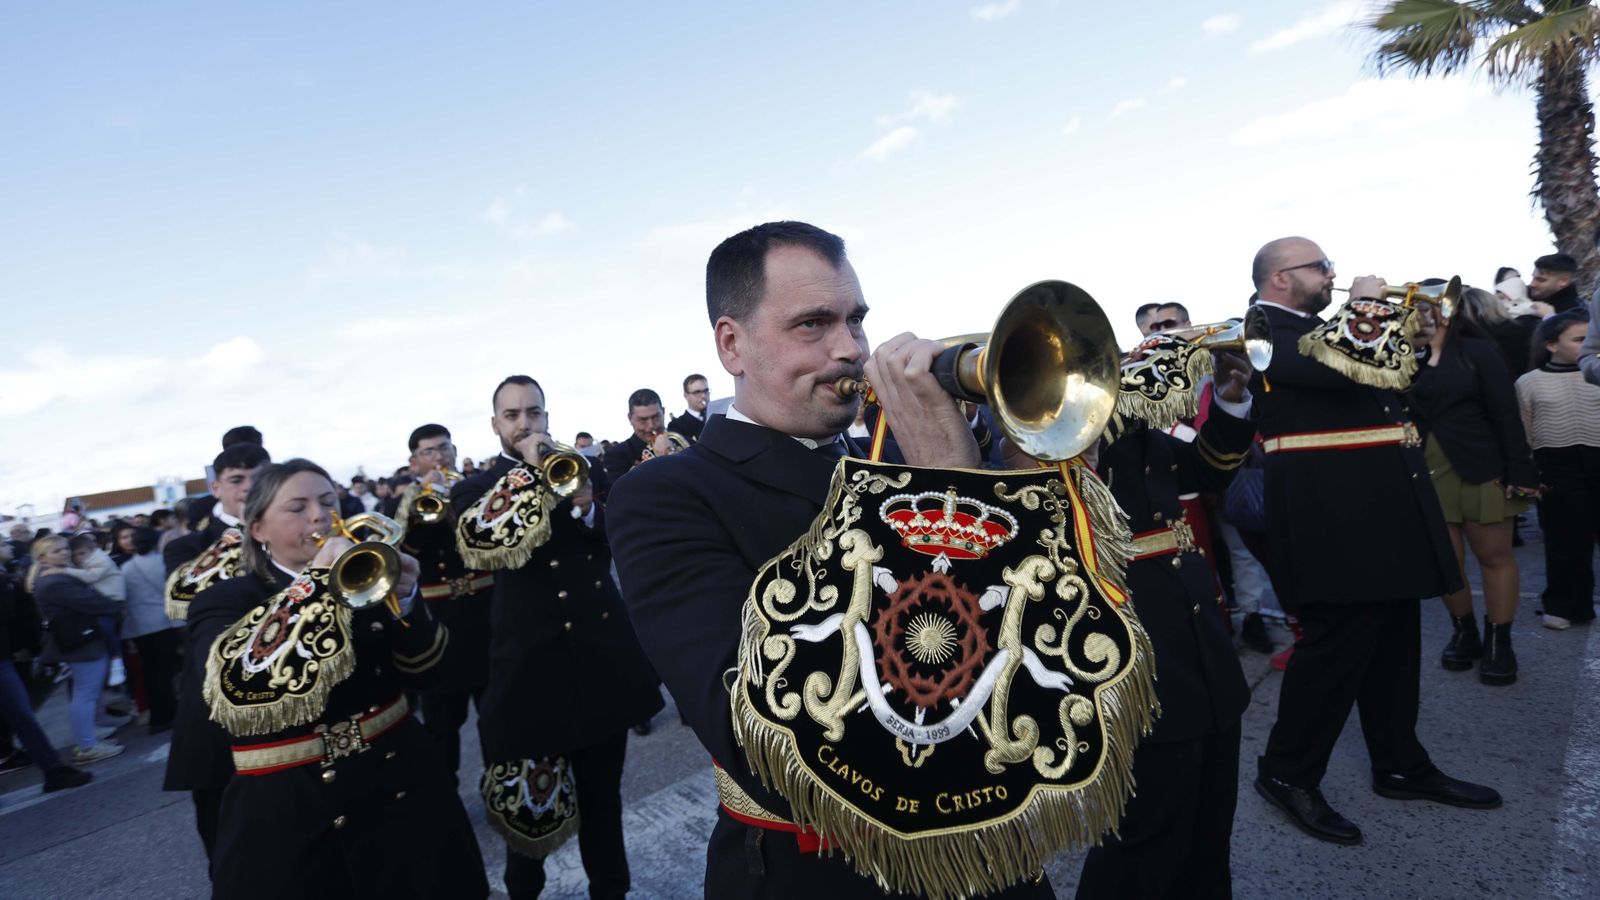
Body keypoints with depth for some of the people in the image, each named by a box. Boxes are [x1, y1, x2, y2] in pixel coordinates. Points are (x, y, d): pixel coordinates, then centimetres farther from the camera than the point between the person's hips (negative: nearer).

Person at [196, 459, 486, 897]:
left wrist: (405, 600, -18)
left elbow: (420, 670, 0)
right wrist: (318, 582, -27)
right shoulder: (224, 601, -5)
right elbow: (239, 689, -25)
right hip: (290, 814, -3)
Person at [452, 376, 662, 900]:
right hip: (531, 668, -2)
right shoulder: (475, 491, 3)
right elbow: (478, 548, -18)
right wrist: (528, 473, -19)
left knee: (603, 798, 14)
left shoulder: (584, 469, 9)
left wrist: (589, 510, -16)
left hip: (602, 659, 2)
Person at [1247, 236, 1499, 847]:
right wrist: (1363, 305, -10)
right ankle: (1288, 773, 11)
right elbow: (1341, 370, -28)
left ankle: (1400, 766, 31)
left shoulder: (1321, 329, 18)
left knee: (1393, 644, 17)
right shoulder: (1265, 333, -12)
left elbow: (1376, 376, 27)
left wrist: (1407, 341, 10)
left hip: (1380, 505, 10)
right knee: (1335, 644, -4)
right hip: (1336, 516, -10)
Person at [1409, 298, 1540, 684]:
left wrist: (1520, 471, -10)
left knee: (1495, 555, 5)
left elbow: (1506, 415, -6)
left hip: (1480, 468, -2)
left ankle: (1499, 642, 18)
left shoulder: (1477, 351, -2)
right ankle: (1464, 633, 25)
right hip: (1426, 472, 2)